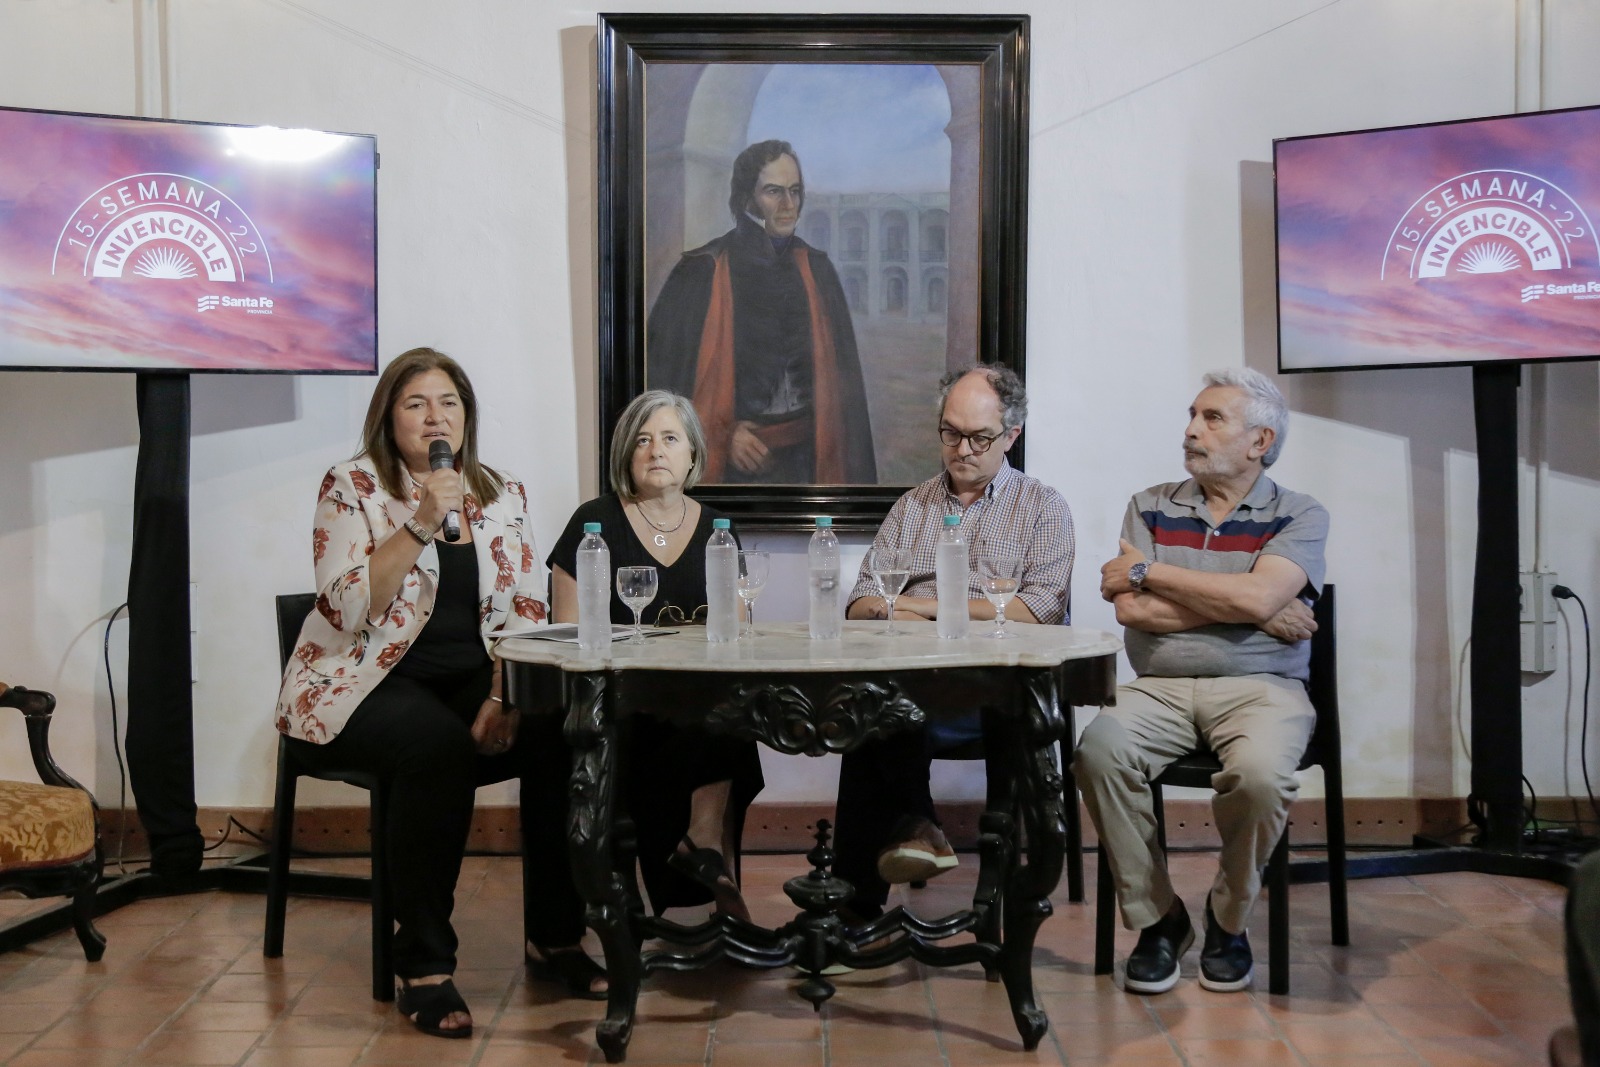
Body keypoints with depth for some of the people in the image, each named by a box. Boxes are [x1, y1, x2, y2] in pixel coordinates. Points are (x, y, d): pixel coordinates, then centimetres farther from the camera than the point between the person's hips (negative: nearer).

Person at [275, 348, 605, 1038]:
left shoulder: (502, 496, 10)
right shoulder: (352, 488, -2)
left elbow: (523, 615, 5)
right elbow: (353, 610, -14)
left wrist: (501, 700, -12)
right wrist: (420, 524, -21)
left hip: (469, 683, 4)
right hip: (361, 688, -4)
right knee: (439, 744, -36)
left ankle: (555, 939, -5)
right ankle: (424, 967, -23)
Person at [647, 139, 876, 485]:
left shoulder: (815, 271, 8)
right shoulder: (704, 272, -5)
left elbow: (841, 373, 11)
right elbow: (666, 367, -4)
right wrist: (722, 434, -9)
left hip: (805, 454, 4)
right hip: (734, 460, -4)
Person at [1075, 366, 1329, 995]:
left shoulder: (1299, 517, 7)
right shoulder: (1151, 507, 14)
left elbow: (1257, 597, -13)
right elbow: (1131, 610, -2)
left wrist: (1147, 572, -5)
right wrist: (1246, 610, -5)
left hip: (1260, 688, -2)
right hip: (1159, 688, 2)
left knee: (1260, 773, -34)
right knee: (1099, 751, -29)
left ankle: (1228, 919, -4)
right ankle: (1157, 919, -8)